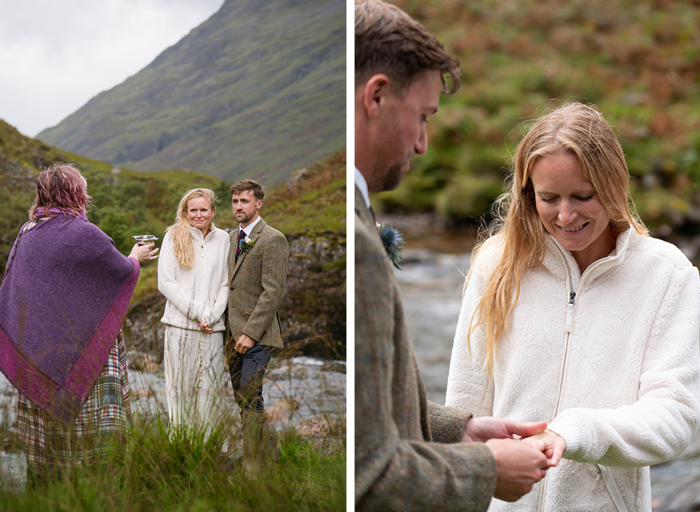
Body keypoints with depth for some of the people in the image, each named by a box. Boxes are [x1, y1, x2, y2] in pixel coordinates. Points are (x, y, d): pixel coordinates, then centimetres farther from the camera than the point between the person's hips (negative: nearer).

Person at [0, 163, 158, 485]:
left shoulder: (27, 233, 5)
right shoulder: (84, 234, -14)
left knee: (44, 423, 11)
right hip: (79, 347, -6)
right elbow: (124, 272, -1)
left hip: (38, 351, 6)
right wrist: (136, 258, 20)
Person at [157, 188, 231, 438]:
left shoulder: (222, 239, 10)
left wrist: (213, 314, -5)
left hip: (213, 327, 2)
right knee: (181, 387, -1)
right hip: (181, 324, -2)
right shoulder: (174, 237, 2)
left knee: (210, 389, 1)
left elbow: (226, 283, 10)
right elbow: (165, 282, -2)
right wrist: (197, 312, -8)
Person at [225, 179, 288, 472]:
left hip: (257, 335, -8)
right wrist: (229, 330, 11)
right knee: (241, 397, 9)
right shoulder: (233, 238, 16)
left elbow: (273, 292, -15)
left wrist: (251, 333, -18)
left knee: (251, 398, -8)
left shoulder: (273, 240, -10)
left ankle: (255, 467, -2)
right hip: (234, 332, 8)